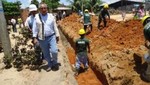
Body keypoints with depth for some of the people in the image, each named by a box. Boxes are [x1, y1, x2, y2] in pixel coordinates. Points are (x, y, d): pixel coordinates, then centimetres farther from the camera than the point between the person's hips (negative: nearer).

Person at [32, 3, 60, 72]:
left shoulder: (51, 16, 2)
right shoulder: (36, 17, 0)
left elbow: (55, 27, 6)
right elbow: (35, 28, 1)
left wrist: (57, 36, 7)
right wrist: (34, 38, -4)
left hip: (51, 37, -1)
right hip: (42, 39, 1)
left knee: (54, 51, -13)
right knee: (46, 54, 11)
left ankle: (55, 63, 16)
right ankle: (50, 65, 32)